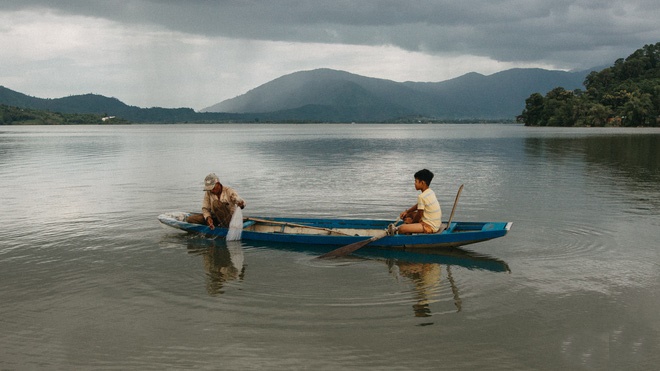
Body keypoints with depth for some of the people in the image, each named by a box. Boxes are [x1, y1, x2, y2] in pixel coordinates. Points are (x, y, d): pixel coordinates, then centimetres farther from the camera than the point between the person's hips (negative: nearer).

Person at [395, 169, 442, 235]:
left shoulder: (422, 196, -20)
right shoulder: (430, 192, 8)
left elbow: (419, 215, -12)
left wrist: (412, 221, 7)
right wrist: (406, 211, 14)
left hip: (430, 227, -10)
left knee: (401, 229, -21)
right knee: (408, 214, 24)